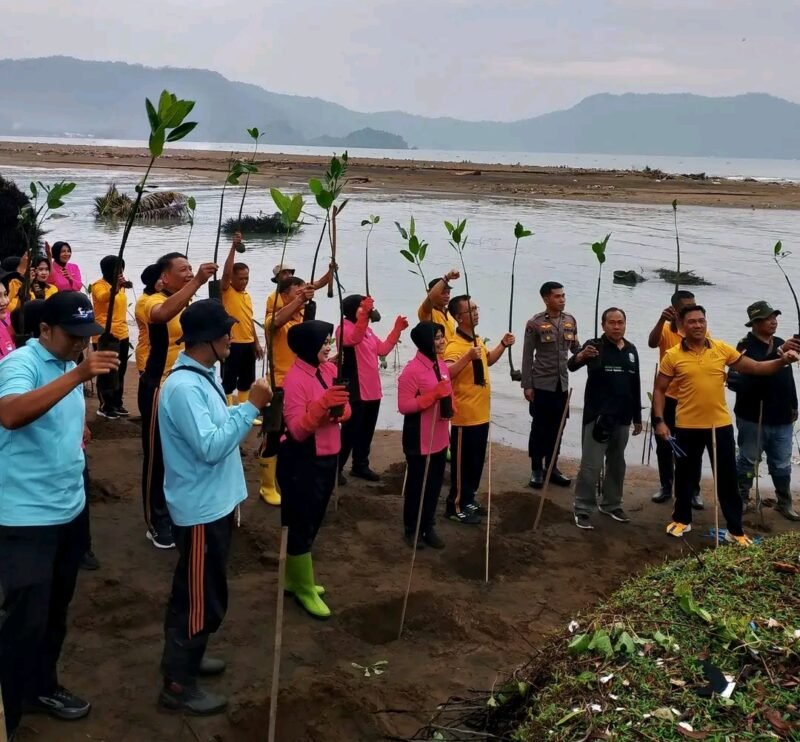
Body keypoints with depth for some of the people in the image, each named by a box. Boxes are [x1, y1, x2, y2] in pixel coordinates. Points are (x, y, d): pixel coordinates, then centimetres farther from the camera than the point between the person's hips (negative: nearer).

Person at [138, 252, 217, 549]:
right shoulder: (154, 302, -16)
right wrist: (196, 283, -47)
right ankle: (157, 523, 12)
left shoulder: (188, 304, 11)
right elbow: (163, 314, -43)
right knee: (158, 457, 1)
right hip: (160, 389, -8)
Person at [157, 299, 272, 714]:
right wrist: (251, 406, -25)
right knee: (203, 597, 0)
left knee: (195, 591, 23)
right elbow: (210, 448, -29)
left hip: (215, 502, 10)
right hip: (201, 508, -10)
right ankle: (178, 684, 13)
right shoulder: (184, 387, -24)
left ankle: (184, 656, 39)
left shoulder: (201, 377, 8)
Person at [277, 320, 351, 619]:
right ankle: (304, 589, 16)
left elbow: (346, 409, 9)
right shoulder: (294, 378, -18)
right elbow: (297, 430, -22)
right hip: (301, 462, -8)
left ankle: (295, 578, 33)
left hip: (327, 457, 8)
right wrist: (323, 404, -35)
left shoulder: (330, 369, 5)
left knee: (312, 522, 18)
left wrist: (339, 410, -14)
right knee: (301, 524, 2)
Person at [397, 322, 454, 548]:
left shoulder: (442, 366, 7)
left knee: (435, 484, 15)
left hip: (440, 437, 8)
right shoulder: (412, 370, -18)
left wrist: (450, 407, -1)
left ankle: (428, 527, 28)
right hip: (420, 440, -7)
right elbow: (404, 406, -20)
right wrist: (433, 395, -25)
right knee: (416, 484, 5)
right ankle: (412, 529, 20)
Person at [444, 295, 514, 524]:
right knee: (462, 462, 1)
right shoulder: (455, 345, -21)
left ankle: (468, 500, 32)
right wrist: (468, 356, -46)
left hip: (481, 414, 9)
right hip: (465, 416, -9)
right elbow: (447, 374, -38)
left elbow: (488, 360, 29)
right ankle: (456, 507, 13)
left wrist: (503, 345, 15)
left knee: (477, 461, 18)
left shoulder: (477, 341, 8)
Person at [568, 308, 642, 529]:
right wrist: (581, 356, -50)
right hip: (597, 417, -6)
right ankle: (582, 510, 2)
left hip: (622, 419, 6)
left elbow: (635, 386, 15)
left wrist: (637, 417, 14)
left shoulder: (631, 350, 9)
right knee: (591, 465, -5)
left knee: (617, 463, 16)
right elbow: (571, 365, -26)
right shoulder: (595, 346, -8)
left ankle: (611, 505, 29)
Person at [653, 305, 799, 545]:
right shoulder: (673, 356, -6)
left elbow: (756, 367, 3)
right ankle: (682, 520, 31)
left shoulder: (722, 349, 0)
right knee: (685, 476, 13)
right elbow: (659, 390, 0)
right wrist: (659, 421, -8)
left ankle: (735, 530, 17)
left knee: (727, 478, 7)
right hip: (687, 427, -1)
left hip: (720, 425, 1)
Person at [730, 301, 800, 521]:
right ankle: (741, 499, 18)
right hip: (754, 417, -5)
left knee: (782, 464, 11)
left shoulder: (780, 343, 10)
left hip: (781, 417, 5)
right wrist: (779, 352, -37)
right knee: (749, 460, 6)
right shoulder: (746, 346, -9)